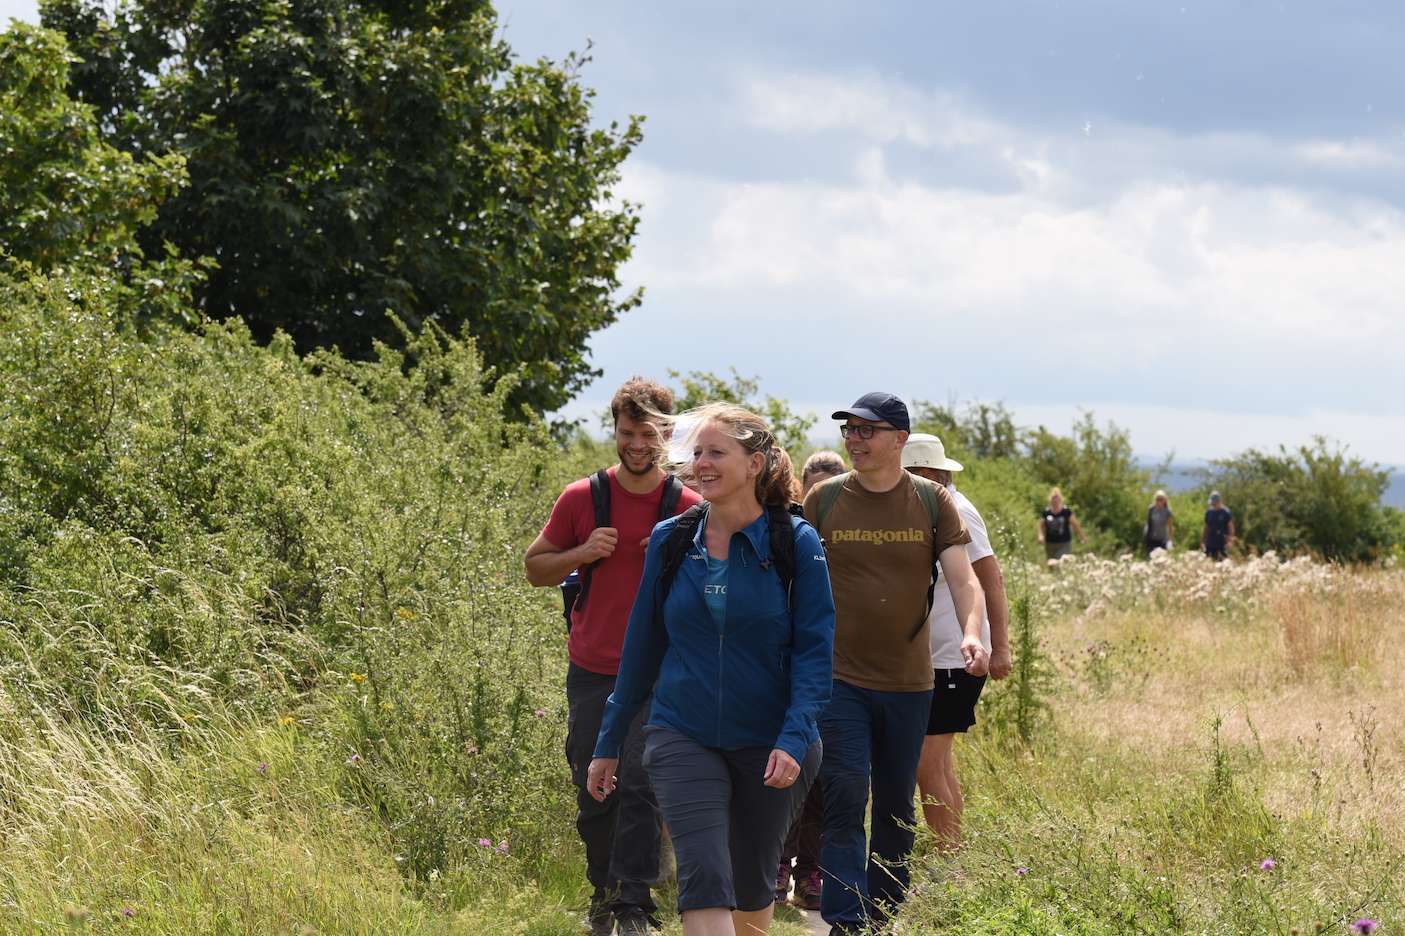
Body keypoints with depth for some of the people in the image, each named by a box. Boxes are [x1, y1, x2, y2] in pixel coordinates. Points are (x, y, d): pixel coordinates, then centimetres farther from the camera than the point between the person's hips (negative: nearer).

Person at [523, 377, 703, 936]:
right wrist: (581, 554, -10)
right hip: (592, 672, 2)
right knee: (593, 792, 8)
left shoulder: (690, 508, -1)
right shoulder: (581, 499, 2)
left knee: (641, 785, -13)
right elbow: (534, 567, 10)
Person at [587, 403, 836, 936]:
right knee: (704, 878, -17)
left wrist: (794, 740, -20)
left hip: (769, 745, -1)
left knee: (752, 888, 12)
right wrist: (608, 744, 13)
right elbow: (642, 646, 11)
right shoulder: (670, 542, 3)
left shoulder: (795, 543, -5)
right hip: (684, 737, 1)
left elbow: (815, 651, -7)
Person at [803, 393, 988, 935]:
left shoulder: (933, 502, 1)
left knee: (897, 807, 13)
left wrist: (971, 635, -26)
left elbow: (962, 576, -8)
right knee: (844, 800, -13)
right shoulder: (823, 499, 0)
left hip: (909, 682, 2)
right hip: (839, 680, -2)